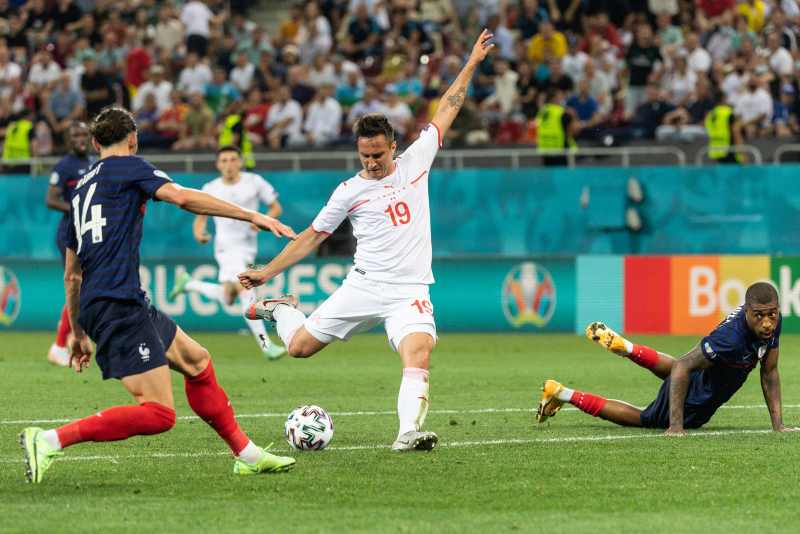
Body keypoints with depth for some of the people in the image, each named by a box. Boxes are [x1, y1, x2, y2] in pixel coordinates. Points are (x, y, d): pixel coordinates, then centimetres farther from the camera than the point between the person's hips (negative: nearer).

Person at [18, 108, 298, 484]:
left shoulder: (82, 188, 24)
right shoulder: (128, 168, 1)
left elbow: (71, 273, 28)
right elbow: (181, 197, -16)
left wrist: (78, 332, 35)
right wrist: (252, 216, -13)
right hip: (119, 304, -10)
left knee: (197, 361, 21)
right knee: (158, 415, -15)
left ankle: (247, 456, 26)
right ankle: (50, 440, -19)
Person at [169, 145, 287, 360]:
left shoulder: (254, 182, -1)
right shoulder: (211, 189, -2)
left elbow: (276, 207, 3)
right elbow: (201, 217, 9)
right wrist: (199, 232, -13)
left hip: (249, 248, 4)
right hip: (227, 245, -4)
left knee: (227, 298, 13)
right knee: (246, 290, -22)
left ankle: (189, 284, 37)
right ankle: (265, 344, -26)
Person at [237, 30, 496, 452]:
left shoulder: (415, 162, 5)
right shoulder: (350, 191, 3)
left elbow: (446, 111, 13)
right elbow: (313, 236, 11)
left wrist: (472, 63, 14)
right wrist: (266, 273, 8)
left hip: (409, 293, -1)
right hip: (363, 286, 1)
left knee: (418, 356, -28)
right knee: (299, 347, 3)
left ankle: (409, 432, -36)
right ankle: (280, 310, 35)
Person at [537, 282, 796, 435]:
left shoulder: (772, 323, -18)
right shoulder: (731, 337, -42)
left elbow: (769, 372, -4)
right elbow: (682, 367, -36)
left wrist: (777, 422, -9)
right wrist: (676, 425, -37)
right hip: (694, 406, -8)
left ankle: (623, 346, 53)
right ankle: (562, 394, 23)